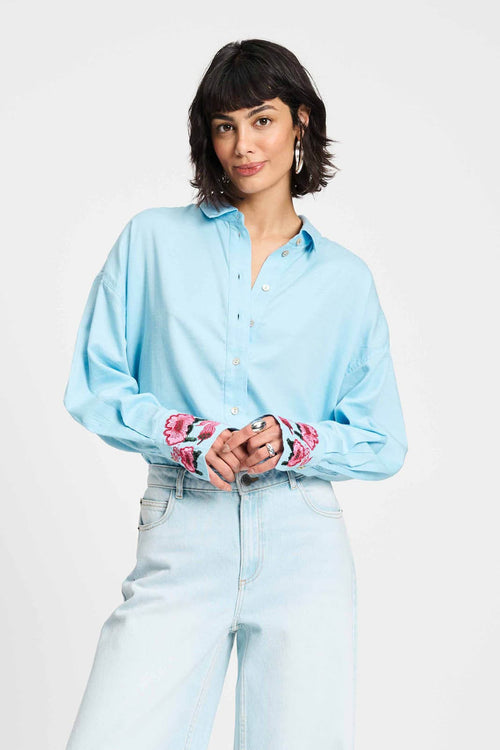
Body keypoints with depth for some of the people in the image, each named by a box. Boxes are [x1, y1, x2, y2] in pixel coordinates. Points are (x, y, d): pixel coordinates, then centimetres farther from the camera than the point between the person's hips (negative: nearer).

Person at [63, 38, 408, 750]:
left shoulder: (345, 279, 9)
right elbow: (94, 386, 6)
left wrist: (293, 441, -9)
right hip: (181, 538, -1)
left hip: (304, 549, 1)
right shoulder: (153, 239, 8)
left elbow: (383, 444, 10)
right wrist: (185, 436, -10)